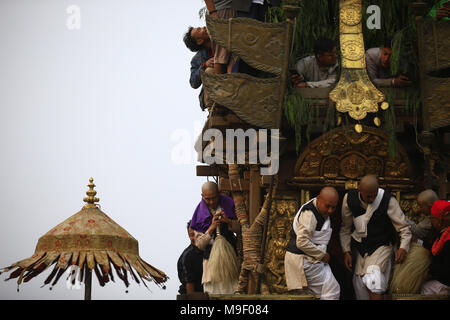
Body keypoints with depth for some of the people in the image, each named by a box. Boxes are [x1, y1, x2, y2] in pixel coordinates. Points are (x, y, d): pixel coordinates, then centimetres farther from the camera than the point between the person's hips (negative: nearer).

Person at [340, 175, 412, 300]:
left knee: (372, 281, -25)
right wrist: (346, 251, 2)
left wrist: (403, 247, -24)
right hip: (361, 249, 4)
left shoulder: (388, 200, -17)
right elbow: (345, 228, 8)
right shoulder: (349, 199, -7)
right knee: (360, 286, 4)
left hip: (382, 246, -4)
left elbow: (404, 227, -9)